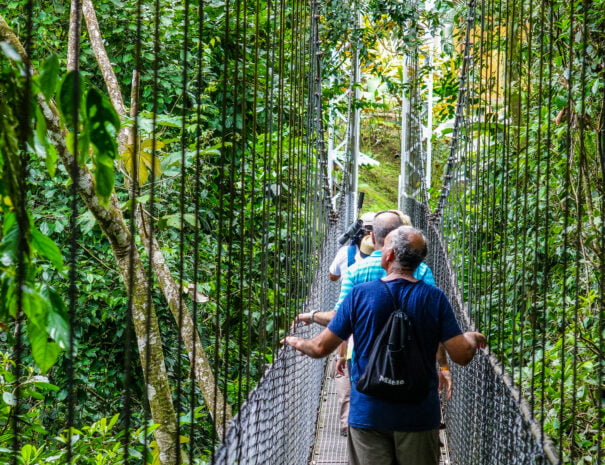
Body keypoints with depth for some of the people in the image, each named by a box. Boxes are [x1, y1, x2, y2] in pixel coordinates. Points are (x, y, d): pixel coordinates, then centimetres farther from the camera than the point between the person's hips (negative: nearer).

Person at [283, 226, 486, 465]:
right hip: (419, 416, 0)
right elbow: (462, 355, -9)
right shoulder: (435, 298, -7)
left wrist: (295, 342, 19)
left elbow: (320, 348, -3)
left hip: (367, 415, 0)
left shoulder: (359, 294, -7)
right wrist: (472, 339, 14)